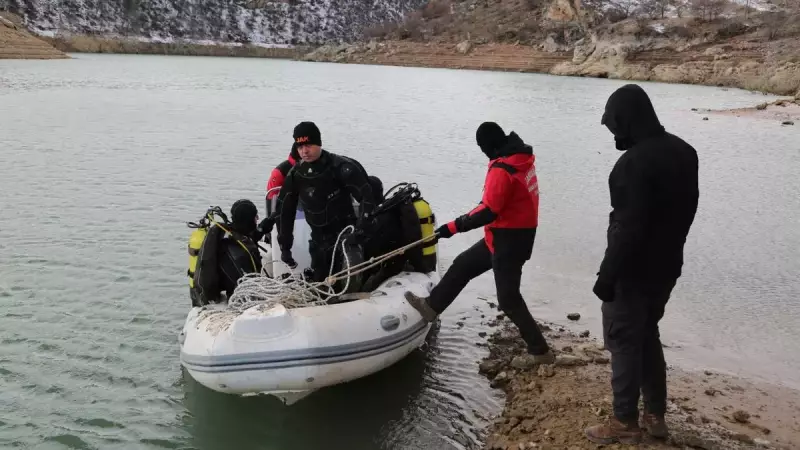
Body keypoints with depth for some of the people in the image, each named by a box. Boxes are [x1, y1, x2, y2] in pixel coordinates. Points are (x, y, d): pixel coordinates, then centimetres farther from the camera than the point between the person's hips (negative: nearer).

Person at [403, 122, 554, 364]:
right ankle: (432, 306, 33)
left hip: (508, 238, -9)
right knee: (463, 265, 19)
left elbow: (488, 211, -25)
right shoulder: (522, 159, 4)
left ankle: (540, 350, 11)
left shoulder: (502, 169, -24)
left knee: (508, 299, 2)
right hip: (519, 233, 10)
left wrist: (454, 226, -19)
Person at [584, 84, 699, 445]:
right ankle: (656, 415, 28)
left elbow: (629, 228, -26)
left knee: (624, 342, 3)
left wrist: (607, 274, -19)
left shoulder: (635, 162, -25)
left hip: (634, 271, -9)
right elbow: (686, 210, 15)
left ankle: (625, 423, 13)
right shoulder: (683, 152, 5)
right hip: (666, 266, 9)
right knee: (647, 336, 20)